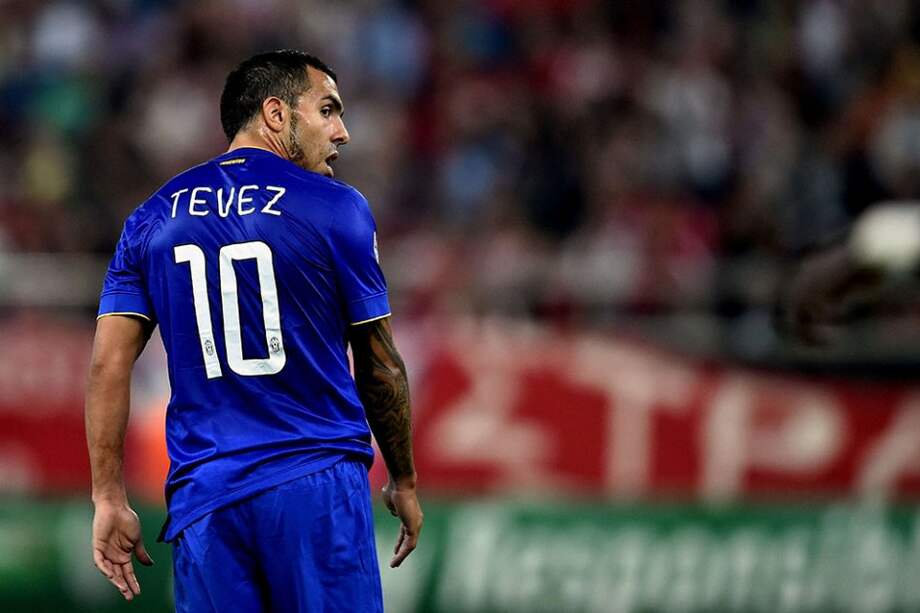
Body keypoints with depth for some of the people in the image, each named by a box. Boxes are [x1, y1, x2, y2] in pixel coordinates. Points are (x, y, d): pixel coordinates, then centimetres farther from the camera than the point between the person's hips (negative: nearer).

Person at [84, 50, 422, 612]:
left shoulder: (152, 218, 10)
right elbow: (380, 366, 4)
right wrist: (404, 481, 17)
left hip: (203, 497, 3)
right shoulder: (337, 207, 0)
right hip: (319, 482, -3)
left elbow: (108, 365, 4)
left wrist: (109, 499, 6)